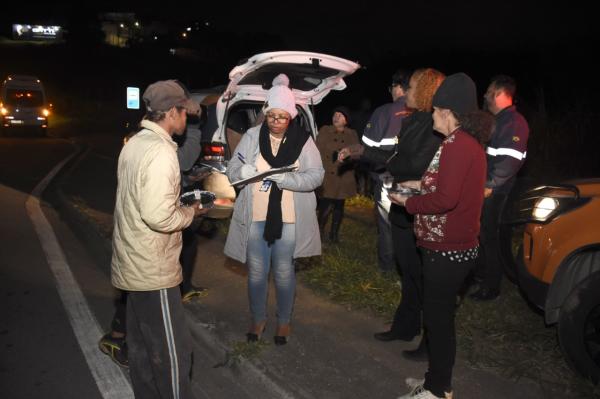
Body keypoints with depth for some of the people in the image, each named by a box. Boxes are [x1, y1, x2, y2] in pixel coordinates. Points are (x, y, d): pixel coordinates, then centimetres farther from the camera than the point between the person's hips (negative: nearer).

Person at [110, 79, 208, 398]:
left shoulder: (135, 143, 8)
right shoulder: (161, 151, -21)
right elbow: (158, 216, -28)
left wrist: (180, 199, 12)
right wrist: (190, 212, -10)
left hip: (132, 264, 10)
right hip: (153, 270, -10)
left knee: (141, 344, 19)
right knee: (172, 350, 2)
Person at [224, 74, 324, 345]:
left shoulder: (303, 140, -5)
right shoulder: (252, 136, -2)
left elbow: (316, 175, -12)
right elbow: (232, 169, -1)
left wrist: (283, 177, -26)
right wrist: (244, 171, -25)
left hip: (288, 219, -1)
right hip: (255, 217, 2)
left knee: (284, 272, 12)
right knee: (256, 271, 14)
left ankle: (284, 321, 33)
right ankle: (258, 318, 36)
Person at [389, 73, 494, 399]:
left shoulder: (457, 145, -20)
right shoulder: (469, 141, 12)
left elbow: (446, 199, -25)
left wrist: (408, 202, -11)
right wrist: (422, 184, 16)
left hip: (447, 250, -10)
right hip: (454, 246, 10)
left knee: (438, 319, 2)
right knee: (440, 316, 20)